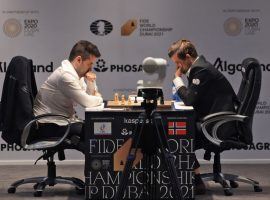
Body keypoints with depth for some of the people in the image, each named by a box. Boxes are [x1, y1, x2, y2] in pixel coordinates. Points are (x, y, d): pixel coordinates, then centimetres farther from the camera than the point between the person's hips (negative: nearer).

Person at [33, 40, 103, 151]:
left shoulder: (76, 73, 10)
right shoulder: (65, 75, -20)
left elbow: (89, 95, 17)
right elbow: (86, 102, -20)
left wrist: (91, 82, -1)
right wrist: (99, 98, 0)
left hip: (64, 121, 10)